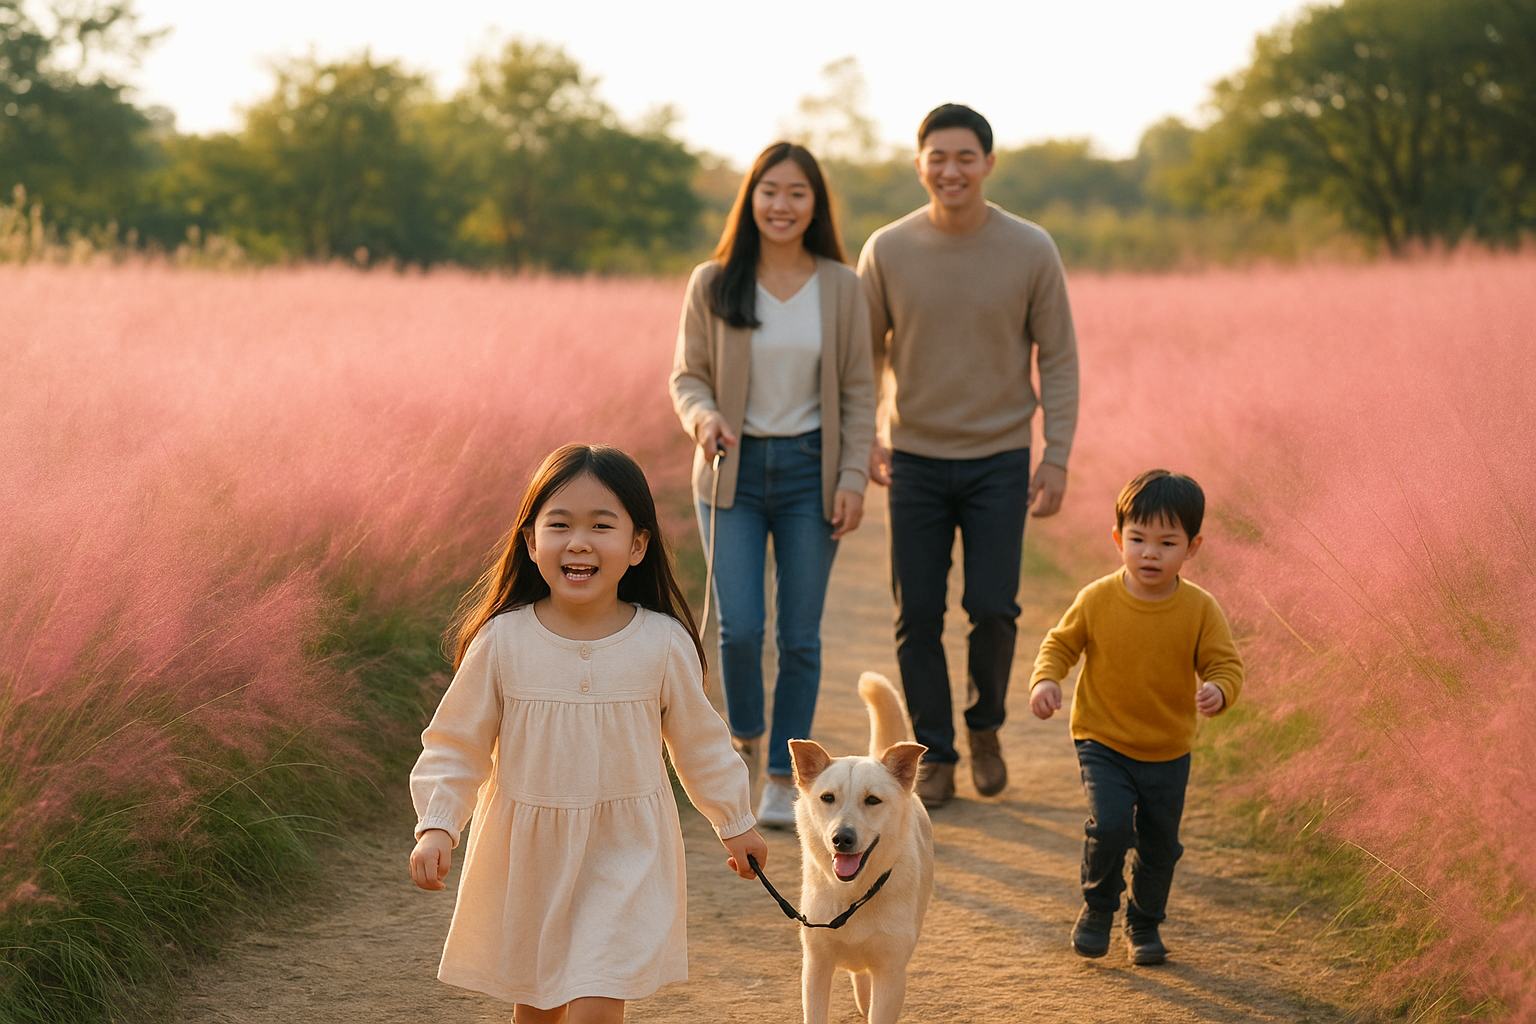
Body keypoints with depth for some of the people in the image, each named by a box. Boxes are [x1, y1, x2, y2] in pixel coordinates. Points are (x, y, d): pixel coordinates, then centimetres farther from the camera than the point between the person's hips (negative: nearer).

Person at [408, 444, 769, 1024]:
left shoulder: (663, 644, -10)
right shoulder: (502, 641, -12)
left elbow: (699, 740, 6)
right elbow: (457, 743, -1)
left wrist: (735, 822, 16)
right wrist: (435, 827, -13)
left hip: (623, 852, -1)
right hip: (526, 852, 1)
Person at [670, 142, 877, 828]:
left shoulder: (840, 288, 0)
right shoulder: (713, 284, -2)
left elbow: (859, 392, 3)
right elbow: (687, 375, 3)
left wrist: (853, 479, -5)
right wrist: (703, 417, -19)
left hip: (809, 471, 1)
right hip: (734, 470, 0)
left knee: (799, 636, 3)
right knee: (738, 628, -7)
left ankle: (784, 778, 16)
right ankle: (744, 738, 22)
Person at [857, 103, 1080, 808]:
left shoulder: (1031, 251, -6)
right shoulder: (887, 251, -4)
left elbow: (1058, 361, -1)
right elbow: (864, 354, 8)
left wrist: (1057, 459, -6)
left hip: (1000, 460, -1)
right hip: (915, 459, 1)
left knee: (992, 609, -5)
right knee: (918, 616, 2)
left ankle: (985, 726, 22)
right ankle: (934, 755, 16)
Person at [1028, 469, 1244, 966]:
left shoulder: (1199, 609, -10)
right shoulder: (1097, 599, -10)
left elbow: (1225, 663, -7)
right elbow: (1061, 643, 3)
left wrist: (1217, 691, -30)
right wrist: (1046, 679, -16)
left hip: (1169, 752, 2)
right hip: (1103, 742, -2)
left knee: (1159, 845, 11)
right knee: (1110, 823, -20)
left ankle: (1145, 925, 36)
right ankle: (1097, 906, 7)